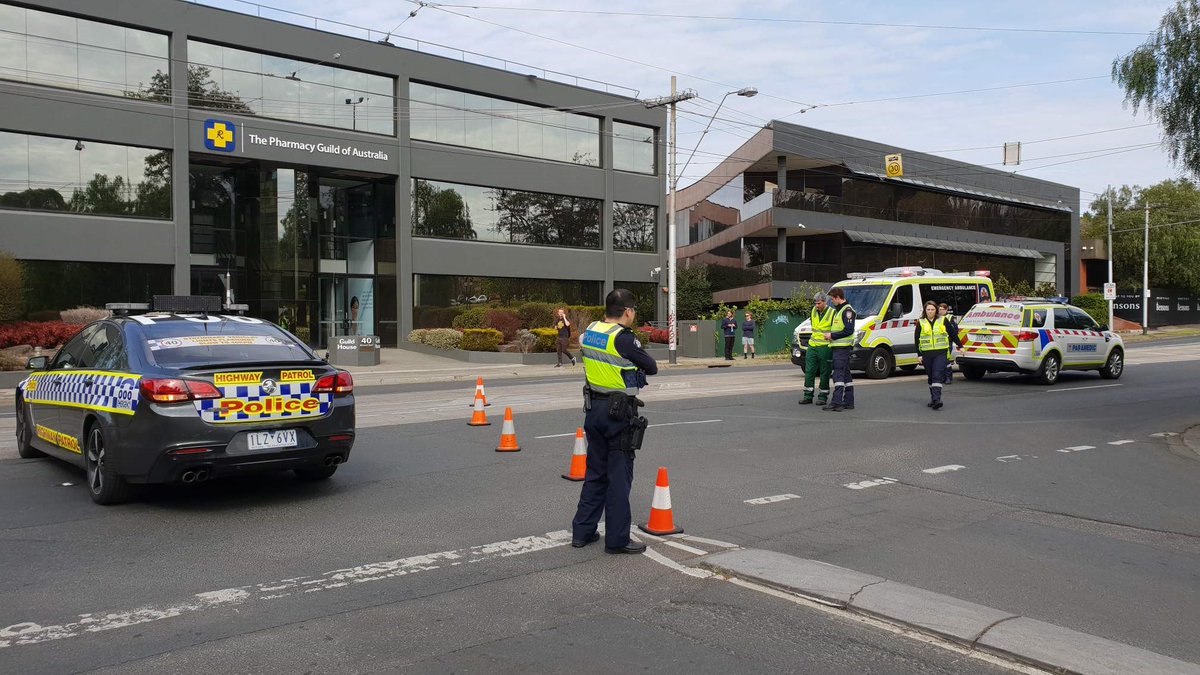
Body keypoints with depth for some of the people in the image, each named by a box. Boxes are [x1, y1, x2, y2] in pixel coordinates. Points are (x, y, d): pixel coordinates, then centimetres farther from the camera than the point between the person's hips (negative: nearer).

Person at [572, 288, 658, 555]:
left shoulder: (590, 331, 4)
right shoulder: (624, 339, -18)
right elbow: (652, 367, -10)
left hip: (593, 409, 7)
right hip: (619, 412, -7)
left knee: (595, 472, 17)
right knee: (619, 477, 1)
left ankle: (582, 531, 23)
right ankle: (617, 539, 8)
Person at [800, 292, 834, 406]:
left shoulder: (832, 313, -9)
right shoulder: (814, 311, 9)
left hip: (825, 347, -6)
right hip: (812, 345, 6)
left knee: (824, 373, 2)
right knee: (809, 371, 4)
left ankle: (823, 396, 11)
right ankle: (808, 396, 9)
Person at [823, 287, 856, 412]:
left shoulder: (847, 310, -12)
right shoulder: (838, 310, 20)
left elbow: (849, 331, -19)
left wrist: (832, 335, -15)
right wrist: (831, 335, 11)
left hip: (842, 347, -10)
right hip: (838, 347, 10)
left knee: (838, 374, -13)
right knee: (846, 375, 12)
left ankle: (836, 402, -16)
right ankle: (848, 402, 16)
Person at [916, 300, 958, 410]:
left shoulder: (943, 320, 6)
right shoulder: (920, 322, 6)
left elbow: (953, 333, 13)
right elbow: (916, 339, 6)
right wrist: (919, 355, 1)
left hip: (940, 353, -2)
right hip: (927, 354, 2)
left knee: (937, 376, -14)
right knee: (931, 377, 11)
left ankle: (936, 399, -22)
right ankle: (933, 398, 23)